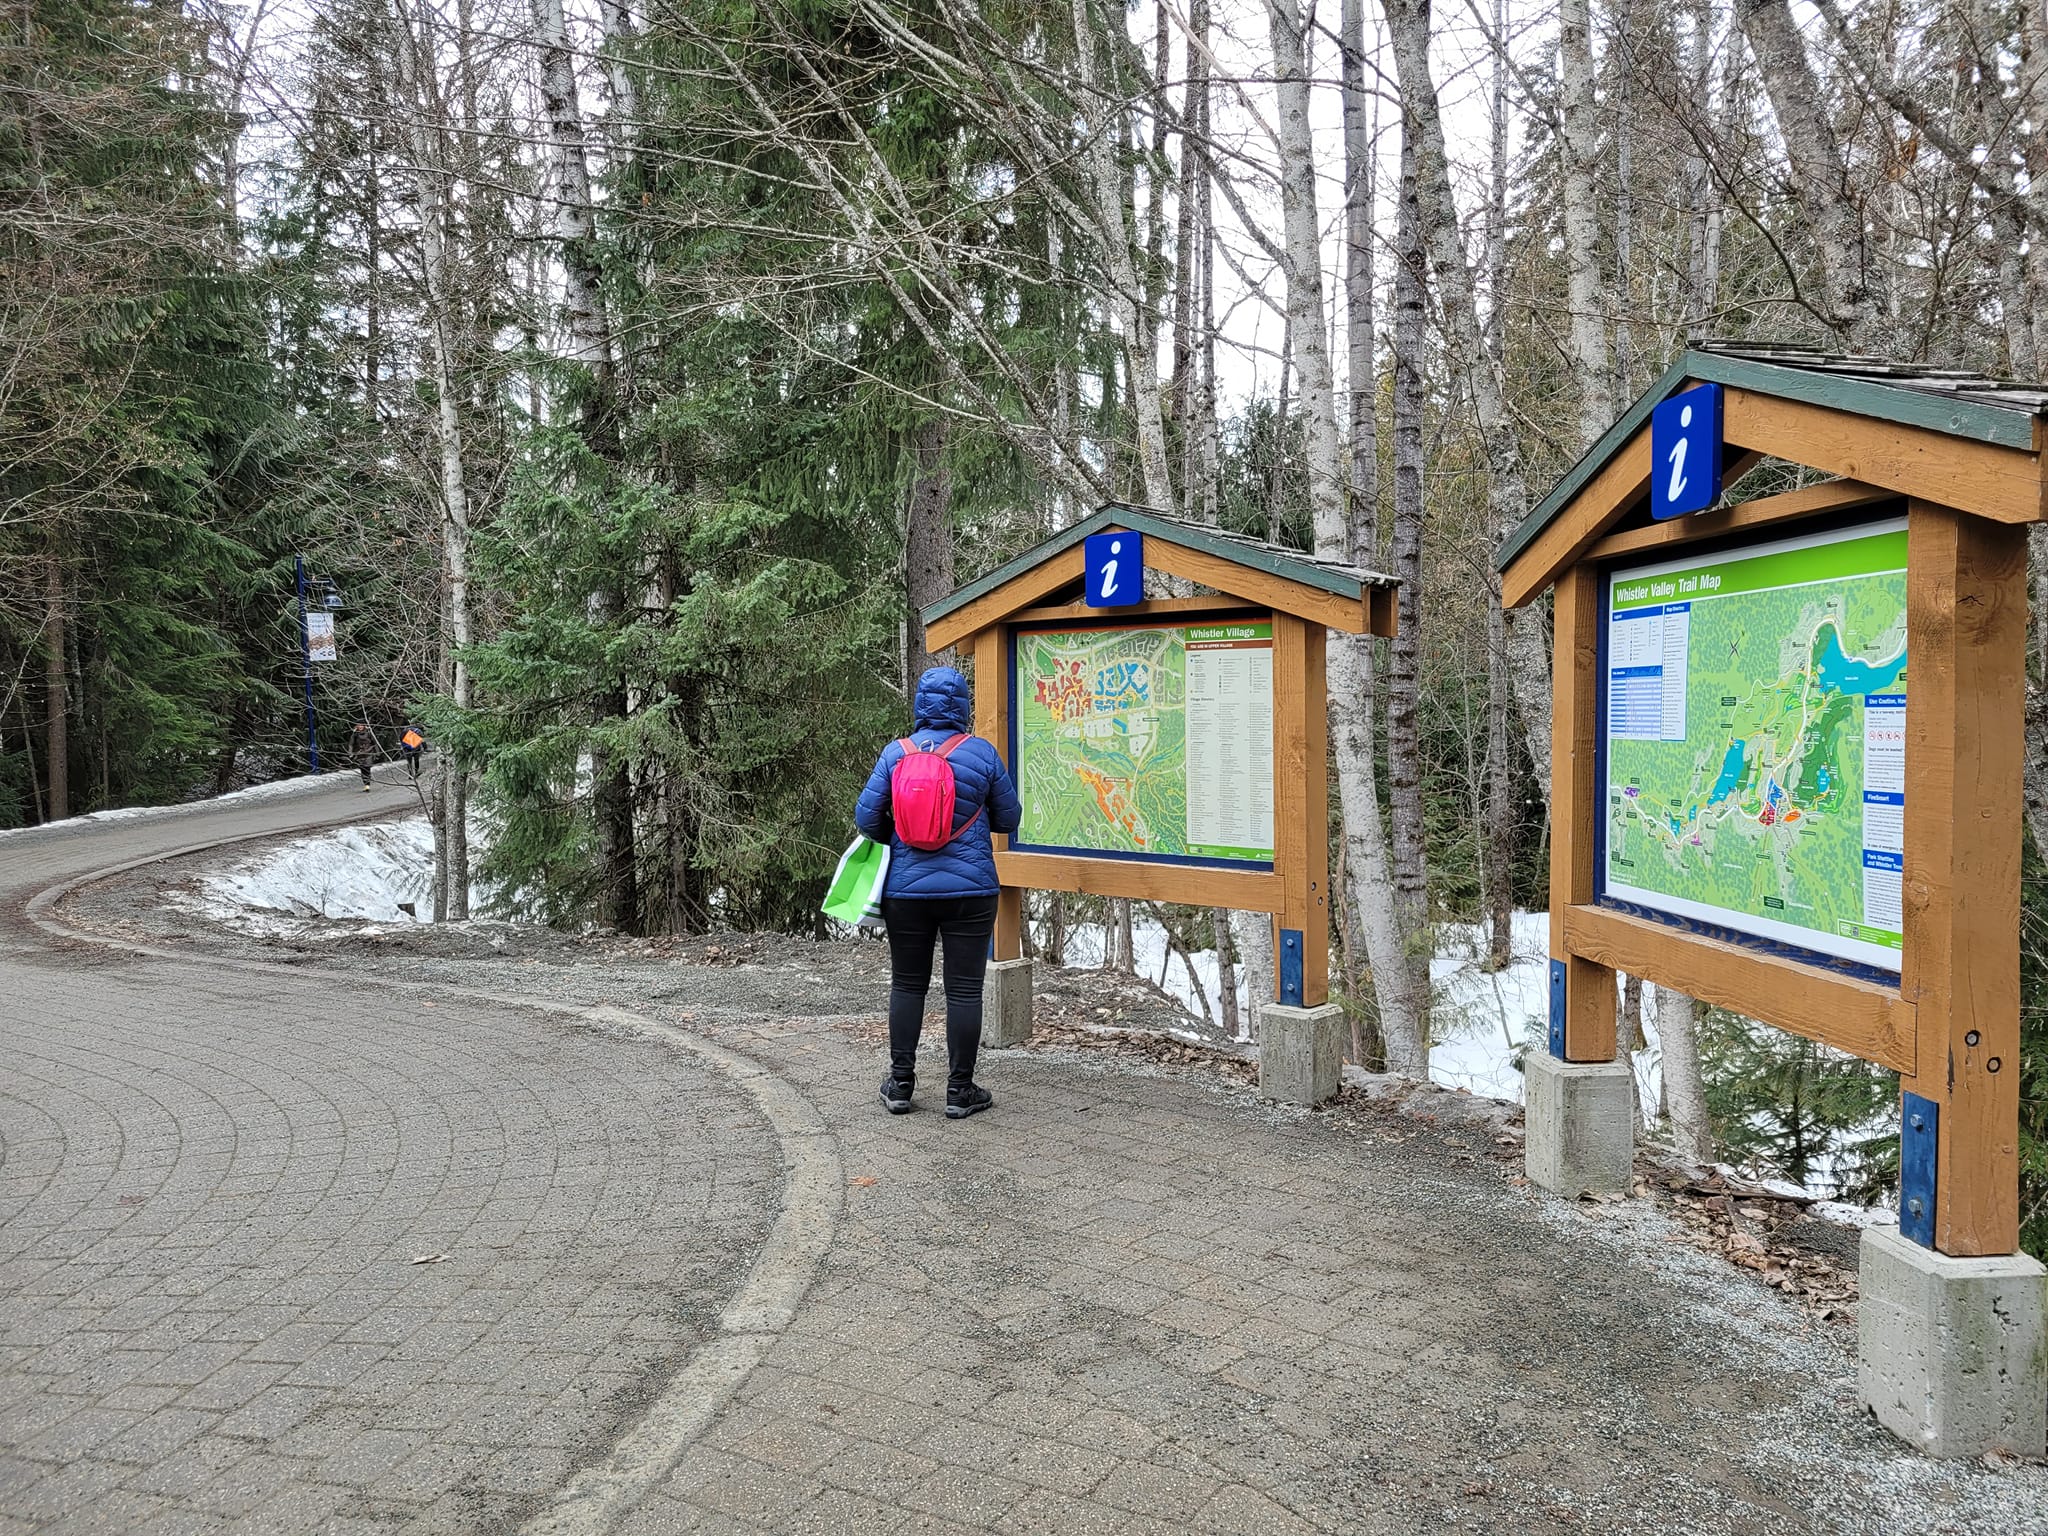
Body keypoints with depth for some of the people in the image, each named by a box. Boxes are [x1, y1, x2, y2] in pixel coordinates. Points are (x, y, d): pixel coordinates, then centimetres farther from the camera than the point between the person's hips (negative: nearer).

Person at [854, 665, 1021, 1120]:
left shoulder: (895, 753, -2)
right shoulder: (982, 753, -5)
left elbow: (866, 816, -2)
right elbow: (1009, 818, 3)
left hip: (906, 889, 2)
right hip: (970, 890, -2)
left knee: (907, 985, 14)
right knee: (964, 988, 4)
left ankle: (900, 1084, 20)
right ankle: (960, 1090, 10)